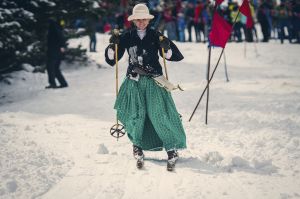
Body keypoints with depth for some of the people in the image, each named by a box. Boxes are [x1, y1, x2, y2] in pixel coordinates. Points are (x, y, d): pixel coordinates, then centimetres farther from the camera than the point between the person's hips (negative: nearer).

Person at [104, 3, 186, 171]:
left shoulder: (156, 36, 5)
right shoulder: (127, 37, 7)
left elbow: (176, 56, 4)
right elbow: (111, 60, 9)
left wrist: (167, 48, -16)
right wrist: (112, 46, -9)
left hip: (154, 82, -1)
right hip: (134, 82, 1)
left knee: (159, 115, -14)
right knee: (135, 117, -11)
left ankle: (172, 149, -3)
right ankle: (138, 146, 13)